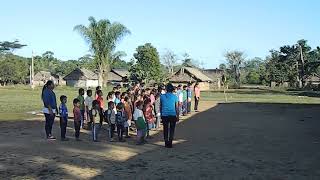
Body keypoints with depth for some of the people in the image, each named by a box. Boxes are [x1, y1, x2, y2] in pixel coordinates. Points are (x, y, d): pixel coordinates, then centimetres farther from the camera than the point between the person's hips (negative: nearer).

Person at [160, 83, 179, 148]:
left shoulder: (162, 96, 1)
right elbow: (177, 107, -1)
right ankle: (170, 143, 1)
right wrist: (177, 116, 8)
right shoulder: (174, 96, -4)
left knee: (165, 129, 12)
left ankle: (166, 143, 14)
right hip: (172, 115, -2)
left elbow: (160, 106, 8)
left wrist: (161, 114, 19)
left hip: (164, 115, 2)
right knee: (172, 129, 8)